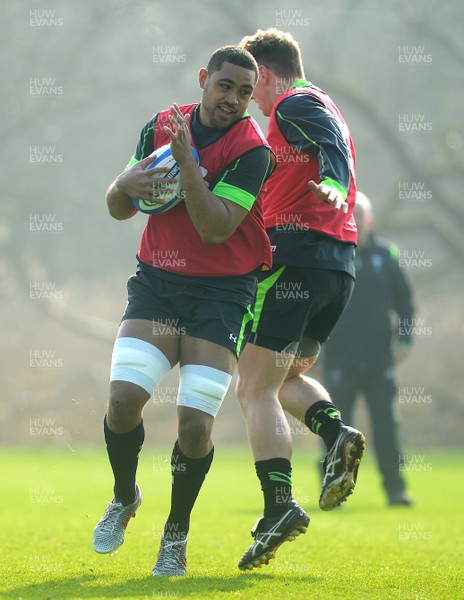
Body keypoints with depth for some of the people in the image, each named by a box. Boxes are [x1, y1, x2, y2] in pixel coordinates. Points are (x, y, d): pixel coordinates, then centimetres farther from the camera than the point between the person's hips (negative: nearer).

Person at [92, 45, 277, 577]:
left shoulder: (252, 150, -11)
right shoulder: (162, 126, 4)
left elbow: (215, 229, -20)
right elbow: (117, 210, 10)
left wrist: (186, 164, -28)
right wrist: (126, 183, -13)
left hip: (221, 293, -3)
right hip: (156, 282, 3)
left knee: (195, 425, -12)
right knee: (123, 399, -15)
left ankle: (176, 533, 13)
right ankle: (124, 498, 16)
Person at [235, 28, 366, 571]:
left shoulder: (293, 105, -5)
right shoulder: (322, 109, 25)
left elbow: (334, 145, -26)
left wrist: (334, 184, -43)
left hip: (297, 256, -10)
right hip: (339, 262, 10)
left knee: (256, 389, -8)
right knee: (285, 377, 22)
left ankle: (279, 506, -19)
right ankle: (337, 435, -6)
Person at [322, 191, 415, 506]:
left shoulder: (386, 256, 7)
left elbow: (405, 300, 12)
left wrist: (404, 338, 1)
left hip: (380, 361, 1)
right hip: (340, 360, -1)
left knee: (386, 425, -1)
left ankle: (395, 488, 4)